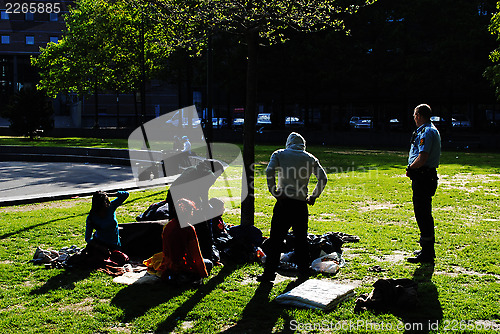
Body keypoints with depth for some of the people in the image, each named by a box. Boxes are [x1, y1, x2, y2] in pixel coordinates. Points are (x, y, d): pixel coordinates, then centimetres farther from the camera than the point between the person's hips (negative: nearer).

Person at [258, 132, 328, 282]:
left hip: (284, 202, -2)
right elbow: (323, 178, 6)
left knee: (275, 239, 1)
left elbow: (269, 171, -11)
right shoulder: (310, 158, 11)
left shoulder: (279, 154, 6)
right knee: (301, 239, 13)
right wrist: (313, 196, 14)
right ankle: (304, 271, 17)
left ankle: (269, 272, 1)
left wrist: (274, 192, -6)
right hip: (301, 204, 2)